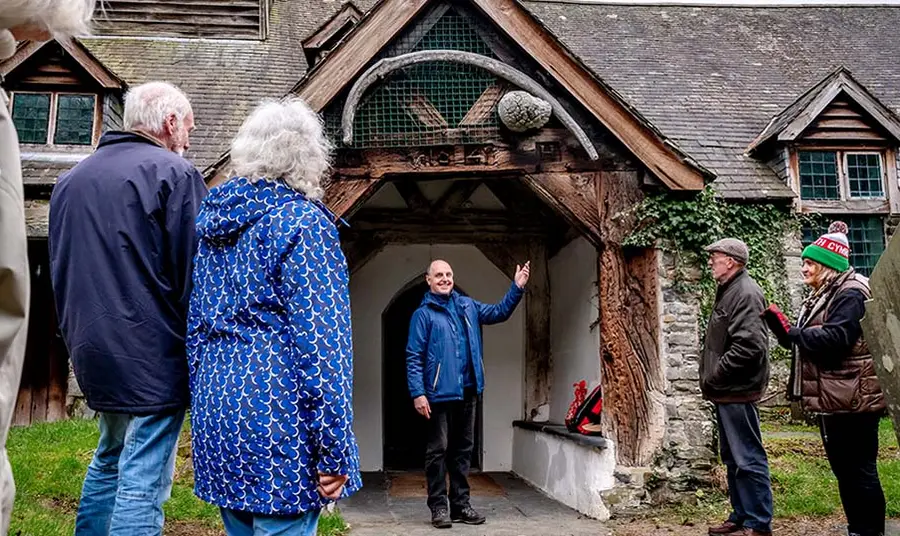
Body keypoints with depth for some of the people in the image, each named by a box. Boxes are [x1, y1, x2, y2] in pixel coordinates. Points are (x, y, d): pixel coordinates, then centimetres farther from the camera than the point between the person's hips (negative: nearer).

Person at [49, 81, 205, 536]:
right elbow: (194, 272, -14)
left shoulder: (70, 179, 13)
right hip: (151, 357, -7)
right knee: (143, 480, -2)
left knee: (109, 459, 24)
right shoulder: (172, 173, -10)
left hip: (92, 352, 8)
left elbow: (59, 272, 20)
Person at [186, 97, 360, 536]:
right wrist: (333, 447, -14)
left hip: (216, 409, 8)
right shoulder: (301, 220, -10)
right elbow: (320, 340, -16)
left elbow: (195, 325, 16)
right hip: (278, 418, -7)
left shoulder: (211, 219, 12)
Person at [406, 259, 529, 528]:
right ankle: (438, 506, 9)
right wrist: (418, 393, -16)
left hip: (467, 391, 5)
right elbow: (414, 358, -8)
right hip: (439, 393, -5)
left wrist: (517, 287, 3)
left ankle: (461, 504, 21)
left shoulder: (467, 305, 11)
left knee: (463, 449, 12)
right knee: (438, 450, 1)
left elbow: (499, 312, 16)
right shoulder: (423, 314, -4)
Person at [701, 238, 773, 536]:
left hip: (737, 392, -10)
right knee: (733, 459, 17)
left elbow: (748, 346, -26)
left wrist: (714, 378, -18)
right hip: (727, 392, 10)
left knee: (748, 460, -2)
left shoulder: (746, 293, -15)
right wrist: (711, 380, 11)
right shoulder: (728, 291, 15)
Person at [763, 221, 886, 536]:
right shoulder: (822, 297, 17)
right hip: (832, 400, 10)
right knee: (843, 470, 16)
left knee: (859, 470, -2)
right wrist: (781, 327, -2)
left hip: (851, 401, -10)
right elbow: (805, 341, 14)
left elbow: (835, 338, -26)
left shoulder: (850, 294, -13)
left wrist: (791, 331, -19)